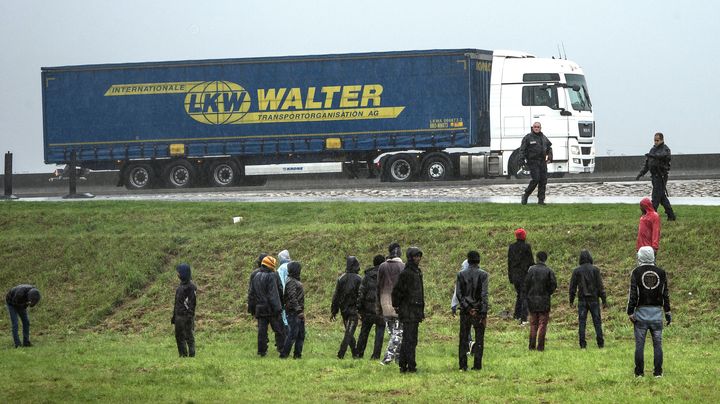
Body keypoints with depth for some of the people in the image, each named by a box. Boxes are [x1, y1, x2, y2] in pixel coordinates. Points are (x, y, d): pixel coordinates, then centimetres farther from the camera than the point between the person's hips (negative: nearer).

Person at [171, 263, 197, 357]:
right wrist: (174, 316, 20)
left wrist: (190, 317, -22)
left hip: (186, 316, -9)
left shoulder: (191, 286, -13)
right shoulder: (181, 285, 15)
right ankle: (183, 355, 18)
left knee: (189, 337, -6)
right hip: (179, 316, 9)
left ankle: (191, 355, -3)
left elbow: (192, 303, -18)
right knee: (179, 337, 12)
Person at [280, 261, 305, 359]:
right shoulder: (291, 282, -14)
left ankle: (298, 354, 16)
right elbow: (292, 298, -22)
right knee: (292, 334, -10)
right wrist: (298, 310, -24)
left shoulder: (296, 281, 17)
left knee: (301, 335, 11)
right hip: (293, 312, -10)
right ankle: (284, 354, -7)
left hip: (299, 313, 10)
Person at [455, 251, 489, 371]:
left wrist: (467, 308, -4)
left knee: (463, 339, 7)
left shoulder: (461, 275, 1)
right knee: (479, 339, 4)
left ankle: (463, 365, 4)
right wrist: (484, 314, -9)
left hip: (465, 311, 2)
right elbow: (484, 295, -10)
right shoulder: (482, 275, -6)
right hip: (479, 311, -2)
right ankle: (477, 365, 1)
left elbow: (458, 293, -4)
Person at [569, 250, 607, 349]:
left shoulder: (576, 271, 0)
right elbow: (600, 286, -5)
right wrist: (604, 300, -1)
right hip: (593, 299, -1)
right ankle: (600, 343, 0)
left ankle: (583, 344, -1)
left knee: (581, 322, 3)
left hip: (582, 300, 1)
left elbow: (572, 286, 3)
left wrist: (571, 300, 12)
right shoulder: (595, 270, -4)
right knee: (597, 321, 4)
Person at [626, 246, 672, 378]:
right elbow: (666, 294, 8)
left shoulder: (636, 272, -5)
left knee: (639, 344, 2)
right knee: (657, 343, 6)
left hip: (641, 312, -2)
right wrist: (667, 312, 14)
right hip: (657, 311, 2)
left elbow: (633, 294, -7)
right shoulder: (661, 272, 4)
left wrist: (630, 313, -4)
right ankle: (658, 372, 5)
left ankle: (639, 372, 2)